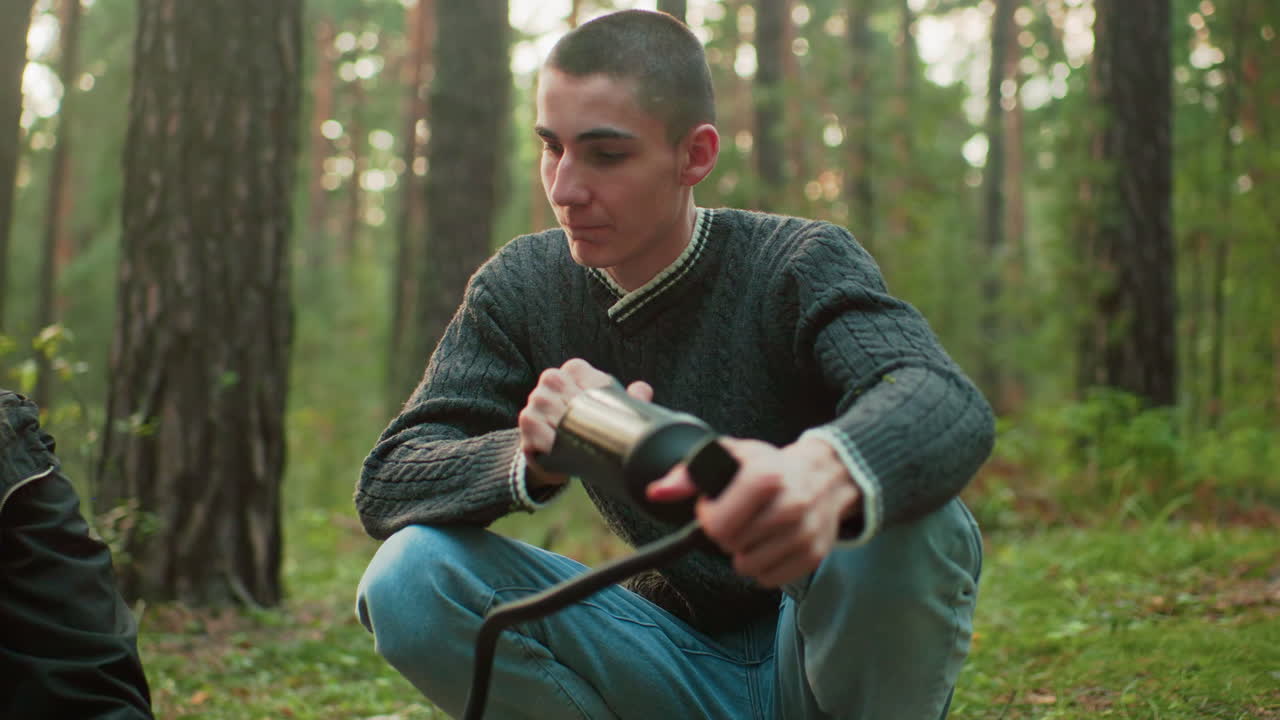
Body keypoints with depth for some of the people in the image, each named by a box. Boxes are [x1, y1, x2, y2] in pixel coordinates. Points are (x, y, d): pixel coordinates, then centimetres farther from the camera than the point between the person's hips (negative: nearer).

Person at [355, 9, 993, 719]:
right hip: (679, 653, 3)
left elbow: (951, 407, -35)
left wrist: (823, 470, -61)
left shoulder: (798, 263, -16)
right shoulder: (522, 288, -5)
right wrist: (530, 456, -36)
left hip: (830, 660, -2)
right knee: (407, 582, -19)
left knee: (916, 526, -35)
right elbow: (385, 483, -12)